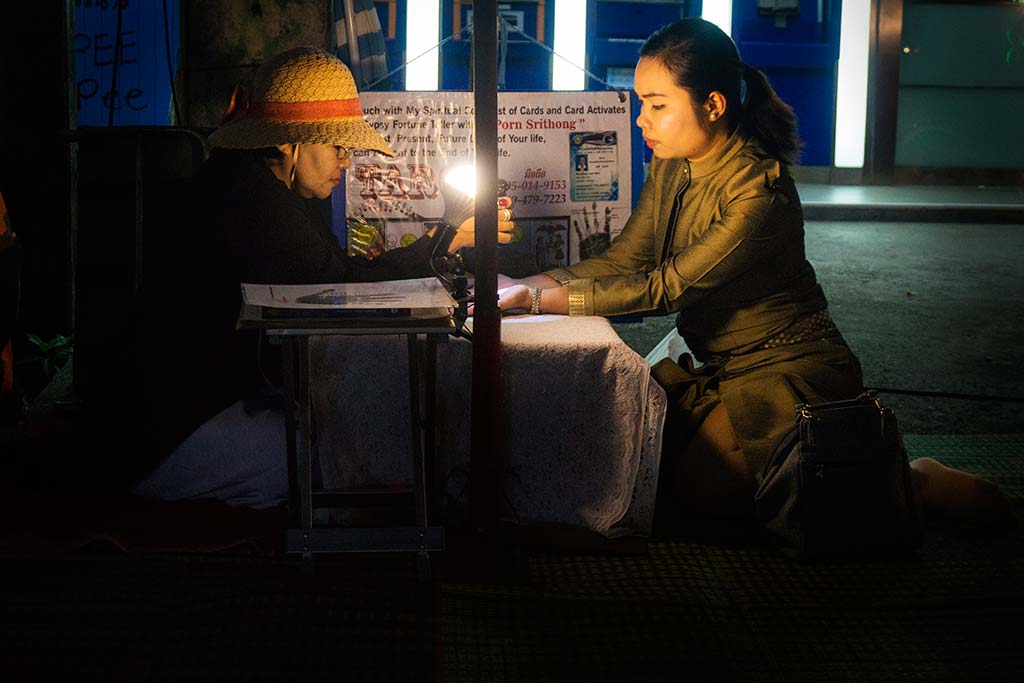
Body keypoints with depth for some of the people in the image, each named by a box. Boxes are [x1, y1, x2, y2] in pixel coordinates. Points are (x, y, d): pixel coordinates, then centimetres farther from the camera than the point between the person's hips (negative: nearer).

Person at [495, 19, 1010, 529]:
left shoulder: (760, 192, -26)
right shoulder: (670, 168, 1)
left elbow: (665, 288, -27)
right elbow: (623, 261, 0)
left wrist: (537, 299, -27)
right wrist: (525, 284, -14)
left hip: (788, 367, -8)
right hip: (716, 366, 9)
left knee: (700, 488, -21)